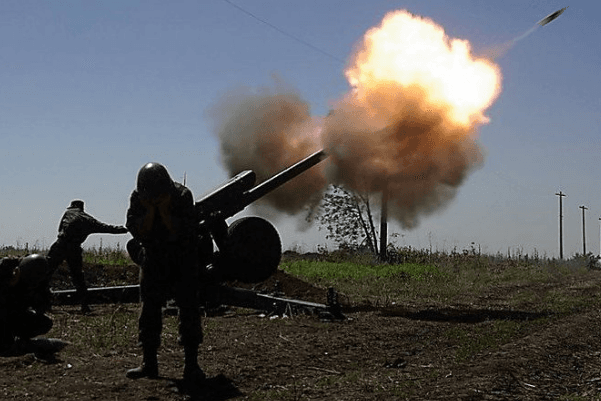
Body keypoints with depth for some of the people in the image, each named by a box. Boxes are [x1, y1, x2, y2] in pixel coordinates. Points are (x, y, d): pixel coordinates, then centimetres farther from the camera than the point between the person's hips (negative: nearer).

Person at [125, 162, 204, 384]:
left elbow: (182, 233, -24)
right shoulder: (138, 197, -12)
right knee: (149, 311, 3)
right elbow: (138, 232, -18)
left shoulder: (182, 195, -20)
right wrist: (151, 210, -28)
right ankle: (149, 363, 12)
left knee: (189, 310, -9)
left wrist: (164, 210, -31)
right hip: (153, 262, 3)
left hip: (182, 262, -3)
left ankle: (191, 365, -7)